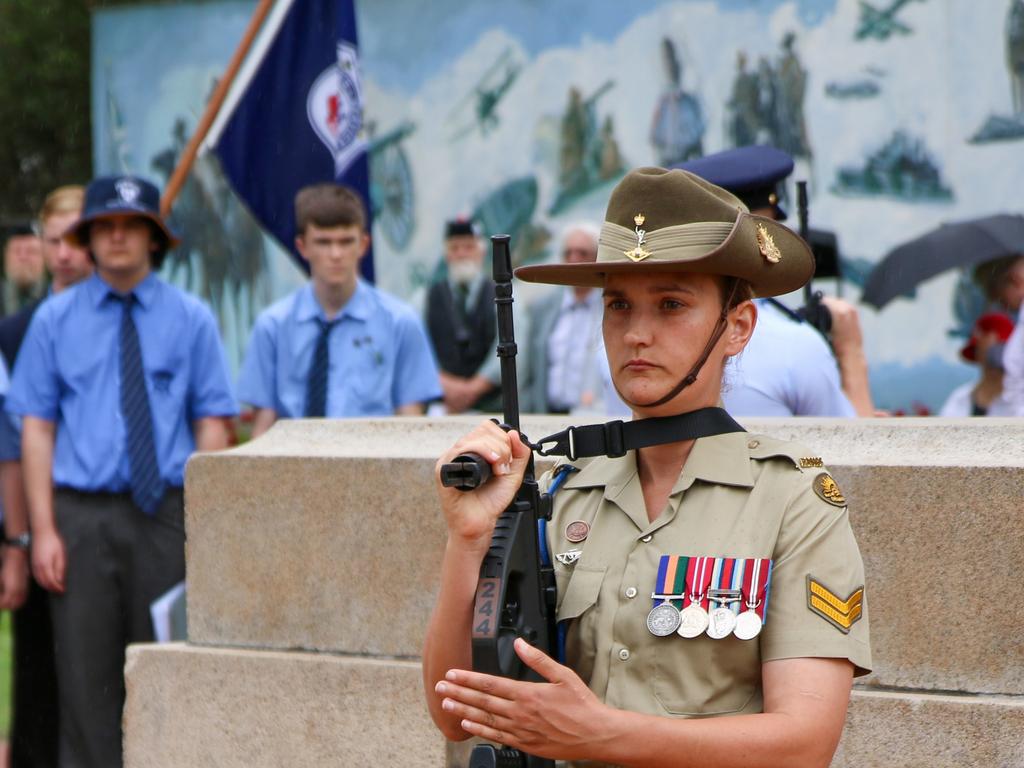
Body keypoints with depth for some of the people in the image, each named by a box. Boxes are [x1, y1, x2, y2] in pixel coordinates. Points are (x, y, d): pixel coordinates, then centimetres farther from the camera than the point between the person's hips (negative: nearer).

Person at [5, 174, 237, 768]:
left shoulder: (191, 318, 4)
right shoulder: (56, 319, 6)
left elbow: (213, 426, 2)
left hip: (165, 516, 0)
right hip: (82, 516, 0)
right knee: (86, 674, 1)